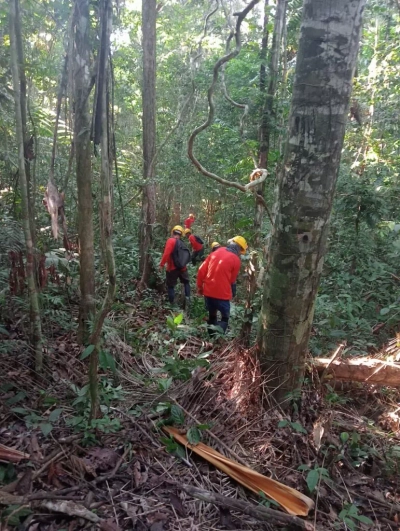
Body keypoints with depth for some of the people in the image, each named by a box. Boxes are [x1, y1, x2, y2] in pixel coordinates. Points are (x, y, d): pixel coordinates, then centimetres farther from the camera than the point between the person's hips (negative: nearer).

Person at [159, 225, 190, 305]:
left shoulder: (171, 240, -15)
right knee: (186, 282, 24)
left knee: (170, 286, 6)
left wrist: (162, 264, -18)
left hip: (172, 268, -5)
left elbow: (166, 253, -24)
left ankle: (171, 303, 9)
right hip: (182, 267, 6)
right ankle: (188, 298, 15)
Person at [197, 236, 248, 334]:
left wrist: (199, 286, 14)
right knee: (225, 318, 9)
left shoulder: (216, 252, 5)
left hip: (208, 291, 5)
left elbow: (202, 270, 4)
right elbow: (232, 280, 1)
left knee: (211, 316, 22)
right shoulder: (236, 259, -8)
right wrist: (232, 293, 19)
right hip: (222, 294, -5)